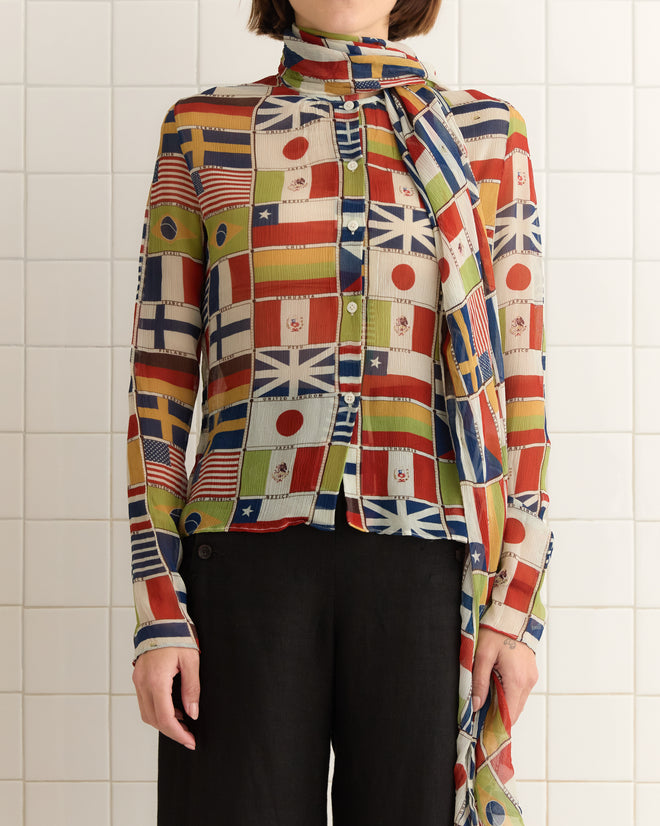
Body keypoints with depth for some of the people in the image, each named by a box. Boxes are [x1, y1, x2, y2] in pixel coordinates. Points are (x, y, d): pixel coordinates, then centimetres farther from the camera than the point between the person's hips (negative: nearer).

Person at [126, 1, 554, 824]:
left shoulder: (485, 131, 9)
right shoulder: (202, 132, 8)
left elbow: (520, 373, 6)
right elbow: (160, 372, 6)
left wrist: (520, 600, -2)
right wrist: (158, 609, -2)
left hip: (422, 567, 1)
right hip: (250, 556, 0)